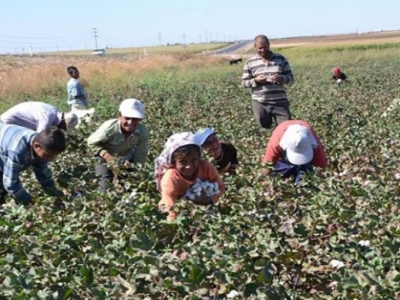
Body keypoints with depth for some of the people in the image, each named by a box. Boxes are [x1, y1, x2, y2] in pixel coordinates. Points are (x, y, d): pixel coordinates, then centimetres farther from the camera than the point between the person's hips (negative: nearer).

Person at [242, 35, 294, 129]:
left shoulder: (280, 59, 5)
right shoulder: (250, 62, 3)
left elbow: (290, 77, 5)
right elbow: (244, 83, 4)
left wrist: (281, 78, -17)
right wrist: (255, 80, -17)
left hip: (280, 102, 0)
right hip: (260, 104, 0)